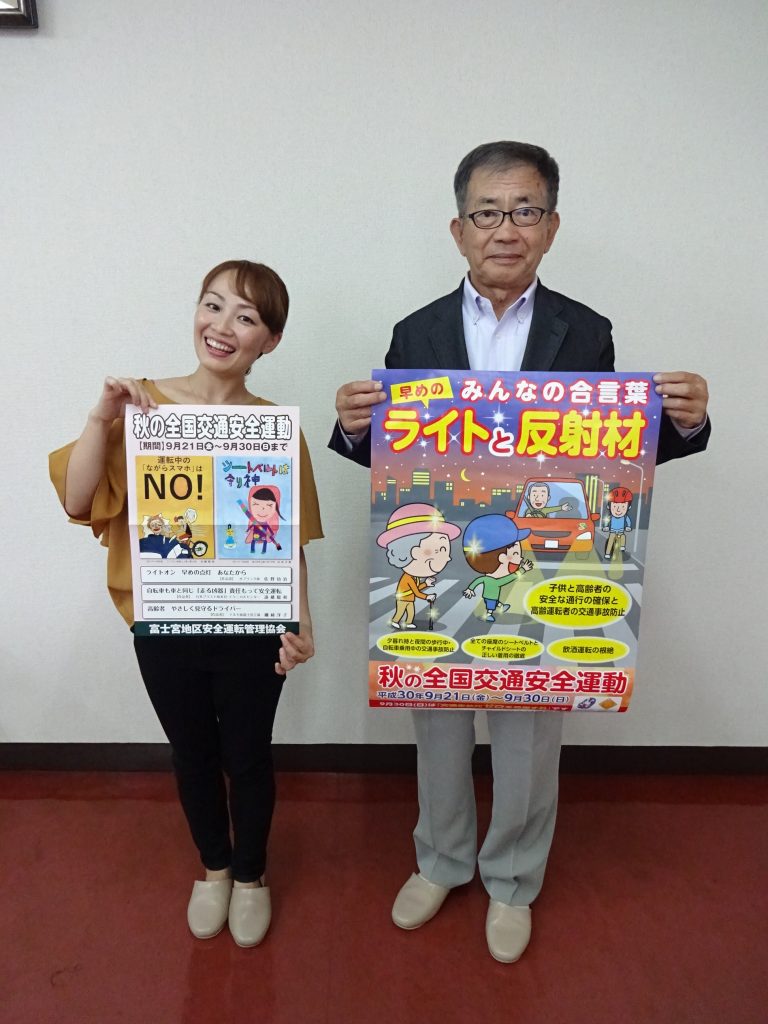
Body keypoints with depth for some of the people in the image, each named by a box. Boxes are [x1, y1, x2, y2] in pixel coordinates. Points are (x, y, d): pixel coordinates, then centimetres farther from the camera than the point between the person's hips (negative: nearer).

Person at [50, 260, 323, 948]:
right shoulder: (143, 404, -6)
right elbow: (79, 500, -9)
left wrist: (301, 622, -20)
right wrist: (102, 416, -21)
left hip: (250, 631, -1)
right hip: (163, 627, 2)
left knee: (247, 757, 17)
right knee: (193, 755, 21)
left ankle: (251, 875, 46)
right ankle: (214, 867, 50)